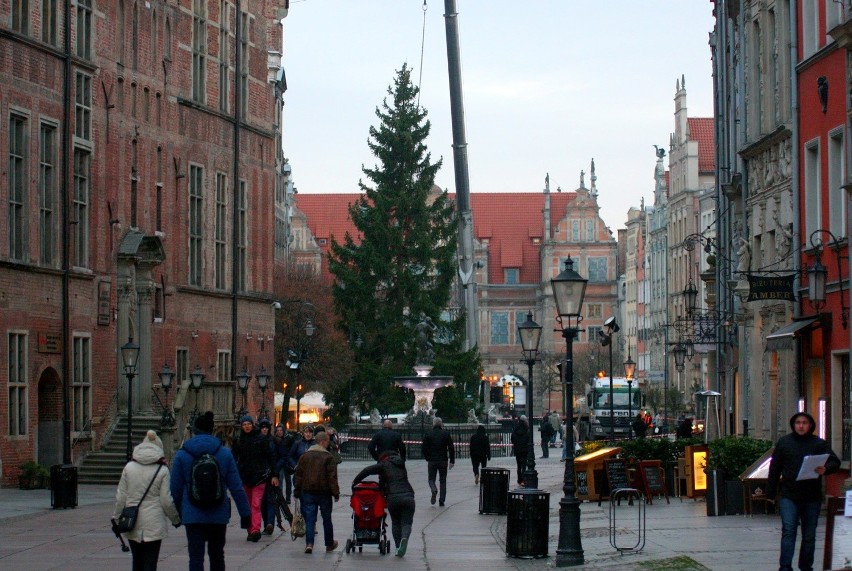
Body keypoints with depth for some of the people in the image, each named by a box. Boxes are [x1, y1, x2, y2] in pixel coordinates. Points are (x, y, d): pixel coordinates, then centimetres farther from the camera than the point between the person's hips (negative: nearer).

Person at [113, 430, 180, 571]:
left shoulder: (129, 467, 1)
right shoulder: (162, 470, -6)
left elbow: (121, 497, 3)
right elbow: (166, 501, -5)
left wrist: (116, 517, 13)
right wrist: (176, 519, 10)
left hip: (132, 523, 3)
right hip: (154, 524, -3)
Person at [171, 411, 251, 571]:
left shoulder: (182, 455, -4)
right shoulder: (225, 454, -1)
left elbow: (175, 489, 0)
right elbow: (236, 487, -1)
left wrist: (176, 514, 14)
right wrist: (245, 513, 5)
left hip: (193, 516, -2)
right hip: (219, 515, 2)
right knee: (217, 555, 19)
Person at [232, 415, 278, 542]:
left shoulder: (260, 439, 0)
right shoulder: (238, 441, 8)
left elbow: (270, 457, 2)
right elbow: (235, 459, 10)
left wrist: (273, 475, -2)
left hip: (259, 476, -4)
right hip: (244, 477, 4)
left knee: (256, 505, -14)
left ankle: (255, 530, -22)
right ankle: (251, 531, 14)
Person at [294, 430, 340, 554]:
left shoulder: (304, 456, 5)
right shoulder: (328, 457, -9)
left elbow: (298, 475, 8)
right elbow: (332, 477, -11)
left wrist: (297, 491, 13)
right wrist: (336, 492, -6)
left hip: (307, 492, 2)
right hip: (324, 492, -2)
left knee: (309, 519, 1)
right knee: (327, 519, 12)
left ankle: (309, 543, -14)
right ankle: (329, 544, 23)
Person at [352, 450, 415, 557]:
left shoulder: (384, 464, 10)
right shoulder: (401, 465, 26)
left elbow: (367, 470, 4)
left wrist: (356, 482, 14)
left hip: (393, 497, -2)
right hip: (408, 496, 2)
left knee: (395, 523, 15)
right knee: (406, 522, 4)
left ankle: (398, 546, 5)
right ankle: (404, 538, -26)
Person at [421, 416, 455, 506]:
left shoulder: (428, 434, -2)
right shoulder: (446, 434, -1)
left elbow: (424, 448, 0)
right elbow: (451, 448, -2)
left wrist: (427, 458, 14)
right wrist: (452, 461, 3)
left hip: (432, 461, -1)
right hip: (443, 461, 1)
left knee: (431, 479, 9)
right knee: (443, 480, 10)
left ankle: (434, 490, -24)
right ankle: (442, 500, 6)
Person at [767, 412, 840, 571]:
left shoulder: (819, 444, 5)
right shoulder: (784, 442, 6)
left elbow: (835, 461, 0)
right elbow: (774, 468, 9)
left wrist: (825, 469, -23)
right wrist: (770, 493, 7)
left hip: (812, 497, 1)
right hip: (788, 495, -1)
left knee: (809, 535, 9)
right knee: (788, 530, -13)